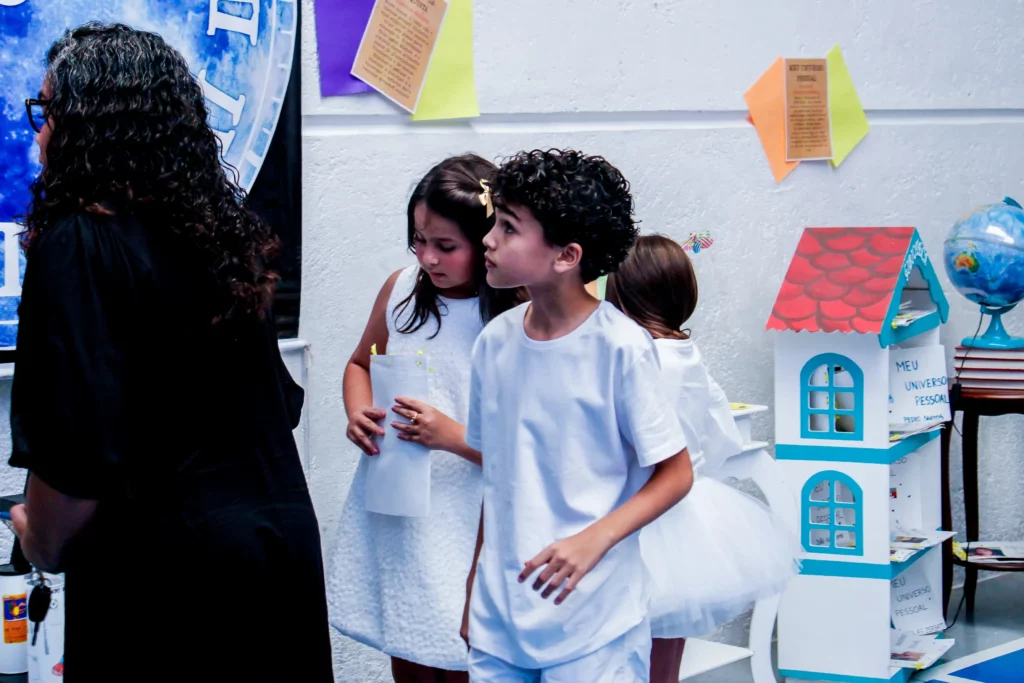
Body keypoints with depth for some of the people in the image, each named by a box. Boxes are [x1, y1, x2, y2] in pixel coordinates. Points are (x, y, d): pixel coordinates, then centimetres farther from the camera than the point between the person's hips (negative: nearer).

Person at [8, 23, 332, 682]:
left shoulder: (80, 244, -15)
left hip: (164, 576, -7)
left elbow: (78, 448, -21)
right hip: (282, 537, 7)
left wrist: (44, 542, -2)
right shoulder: (227, 235, 8)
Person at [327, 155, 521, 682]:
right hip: (390, 512, 5)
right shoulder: (402, 288, 1)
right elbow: (361, 364, 18)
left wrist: (454, 437, -24)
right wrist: (357, 416, -1)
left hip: (466, 526, -5)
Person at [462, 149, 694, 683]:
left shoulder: (621, 348, -12)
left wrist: (593, 541, -21)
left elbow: (675, 474, -7)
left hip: (592, 622, -5)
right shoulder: (496, 341, 3)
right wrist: (475, 591, 15)